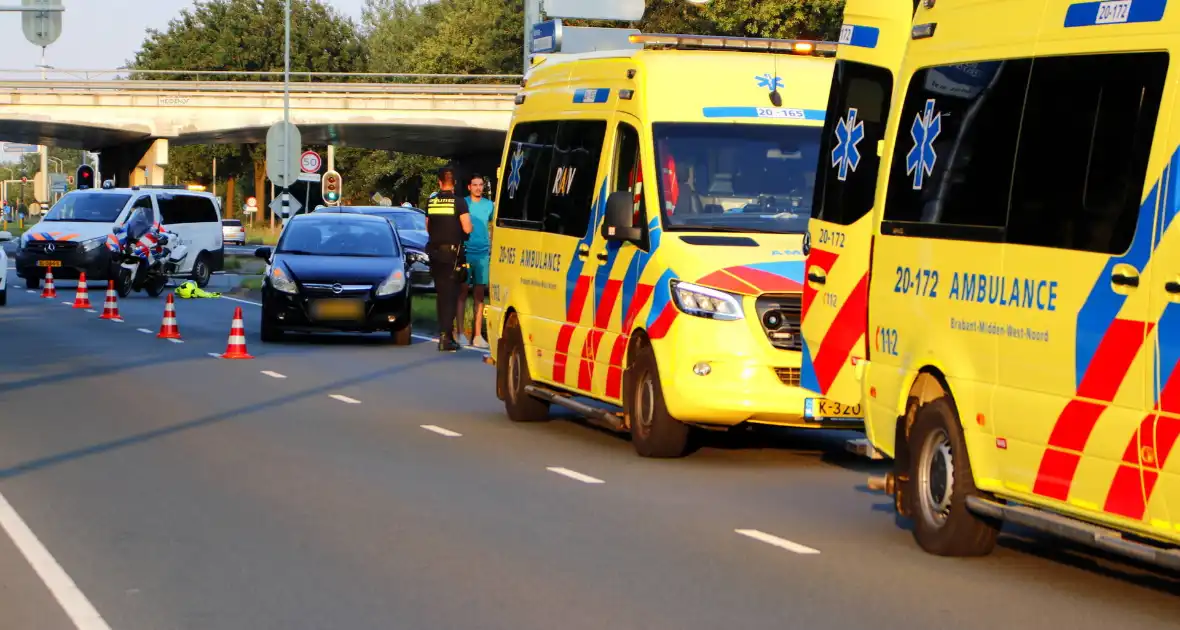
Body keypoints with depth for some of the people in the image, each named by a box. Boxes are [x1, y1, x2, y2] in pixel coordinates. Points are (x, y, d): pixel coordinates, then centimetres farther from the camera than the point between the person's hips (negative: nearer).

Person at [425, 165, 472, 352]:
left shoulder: (431, 202, 4)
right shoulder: (458, 202, -11)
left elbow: (427, 228, 13)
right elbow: (467, 229, -14)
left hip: (434, 251, 5)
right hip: (452, 252, -5)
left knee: (442, 294, 15)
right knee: (450, 294, -3)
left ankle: (444, 333, 19)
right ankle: (445, 336, -11)